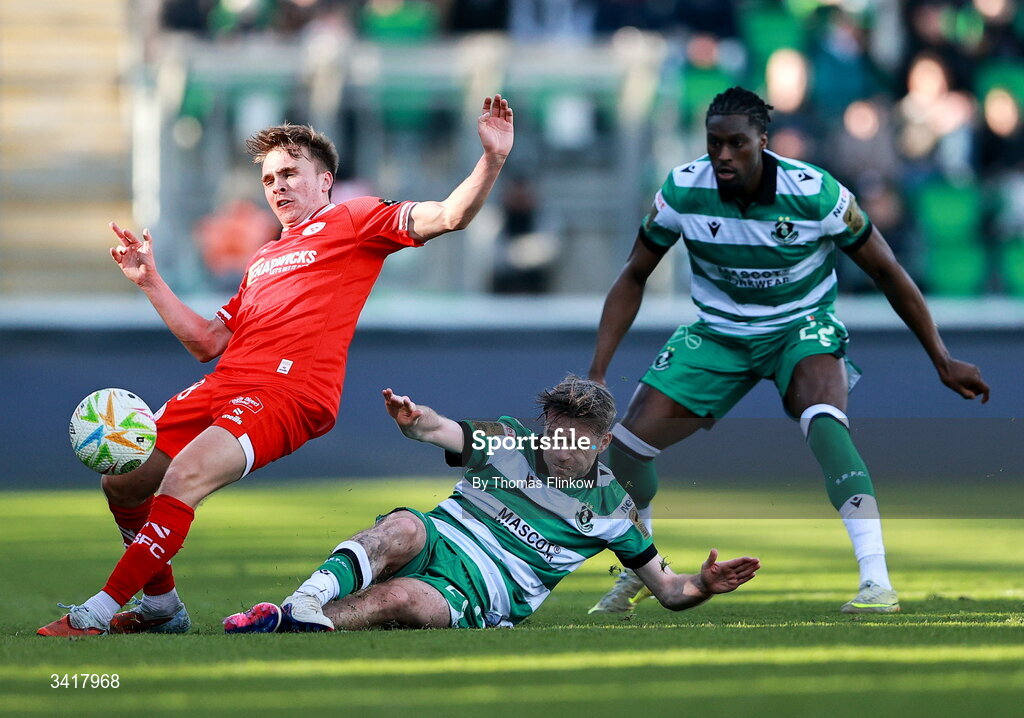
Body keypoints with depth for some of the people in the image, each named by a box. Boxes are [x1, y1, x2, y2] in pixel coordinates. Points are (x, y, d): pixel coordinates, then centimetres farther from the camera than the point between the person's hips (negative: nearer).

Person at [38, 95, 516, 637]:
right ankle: (161, 606, 20)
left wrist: (493, 159, -17)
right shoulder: (263, 260, 31)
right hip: (224, 385, 9)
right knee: (121, 481, 5)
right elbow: (206, 343, 30)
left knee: (185, 475, -28)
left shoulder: (352, 221, 10)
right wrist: (150, 281, 26)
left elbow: (449, 216, -2)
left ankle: (98, 613, -28)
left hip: (289, 396, -8)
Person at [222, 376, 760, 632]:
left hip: (474, 602, -1)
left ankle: (287, 625, -45)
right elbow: (438, 430, -8)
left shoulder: (612, 508, 10)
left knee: (399, 599, -36)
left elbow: (667, 590, 14)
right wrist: (413, 419, -34)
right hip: (435, 544, 1)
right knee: (405, 529, -37)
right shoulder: (505, 443, 11)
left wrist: (704, 585, -11)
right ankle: (302, 601, -51)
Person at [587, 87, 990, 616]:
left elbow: (886, 272, -10)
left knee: (824, 421, -35)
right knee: (625, 443, -8)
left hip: (802, 328, -3)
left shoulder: (815, 193, -23)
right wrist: (597, 373, -9)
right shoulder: (682, 191, -16)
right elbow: (633, 278, -2)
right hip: (717, 331, 3)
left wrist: (943, 361, -7)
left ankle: (877, 582, -38)